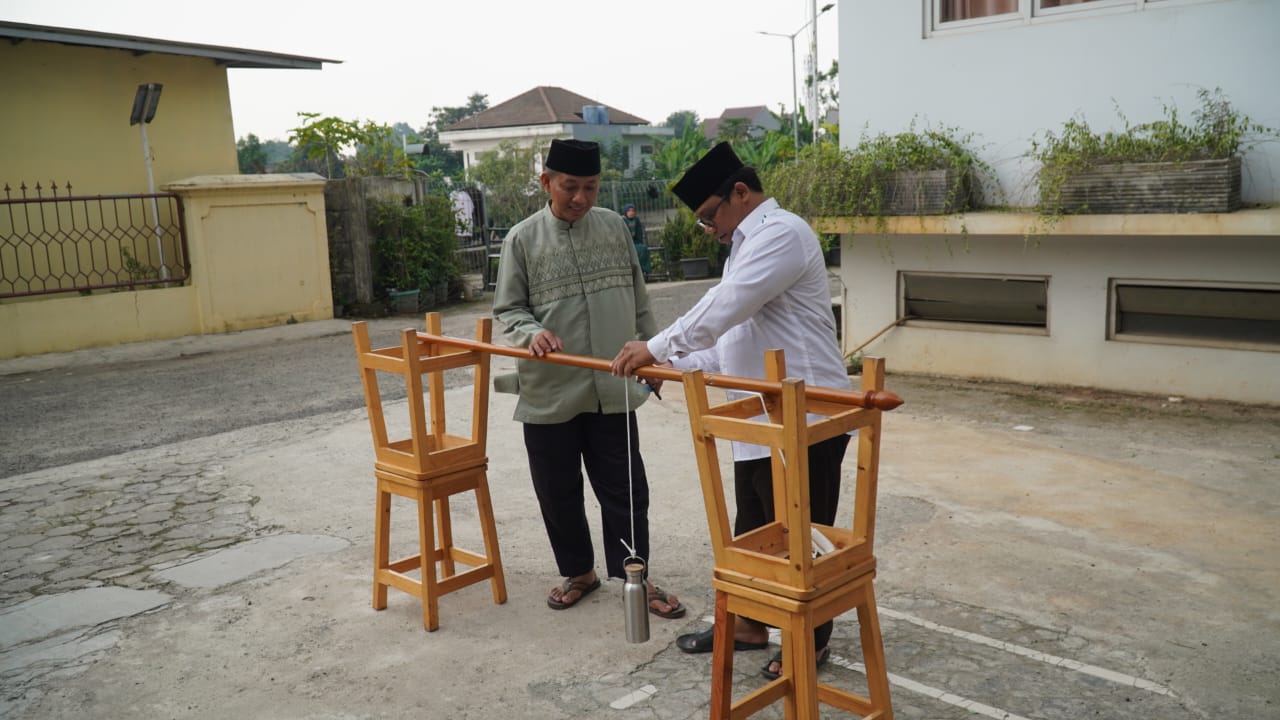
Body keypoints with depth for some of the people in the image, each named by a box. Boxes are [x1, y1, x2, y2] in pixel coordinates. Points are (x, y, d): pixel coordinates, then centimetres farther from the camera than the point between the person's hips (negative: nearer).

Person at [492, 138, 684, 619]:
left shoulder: (614, 227, 5)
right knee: (558, 491, 12)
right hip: (549, 392, -1)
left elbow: (638, 298, 13)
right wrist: (532, 333, -20)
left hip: (612, 387, 1)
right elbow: (507, 310, 0)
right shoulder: (523, 239, -2)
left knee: (625, 489, 6)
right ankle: (578, 573, 32)